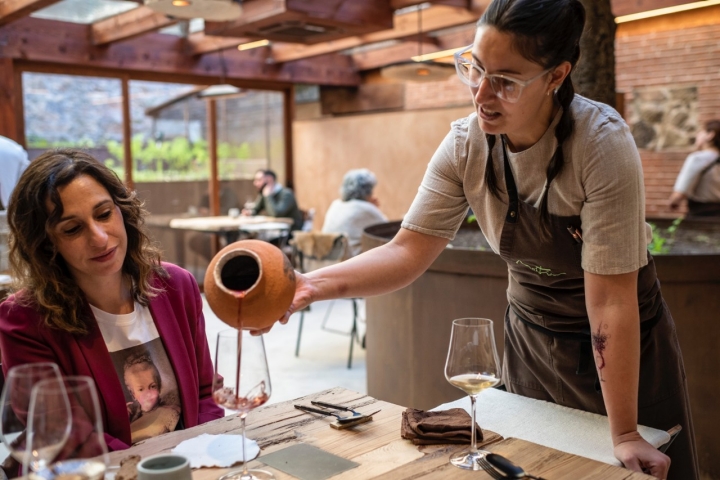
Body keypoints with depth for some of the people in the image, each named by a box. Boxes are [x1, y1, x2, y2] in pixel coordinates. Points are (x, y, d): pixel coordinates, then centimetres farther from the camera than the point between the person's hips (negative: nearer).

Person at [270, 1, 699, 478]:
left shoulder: (602, 144, -28)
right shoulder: (465, 145, -16)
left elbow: (610, 300, -28)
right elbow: (407, 252, -18)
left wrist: (625, 435, -23)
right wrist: (314, 285, -35)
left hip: (626, 344, -3)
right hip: (532, 336, 4)